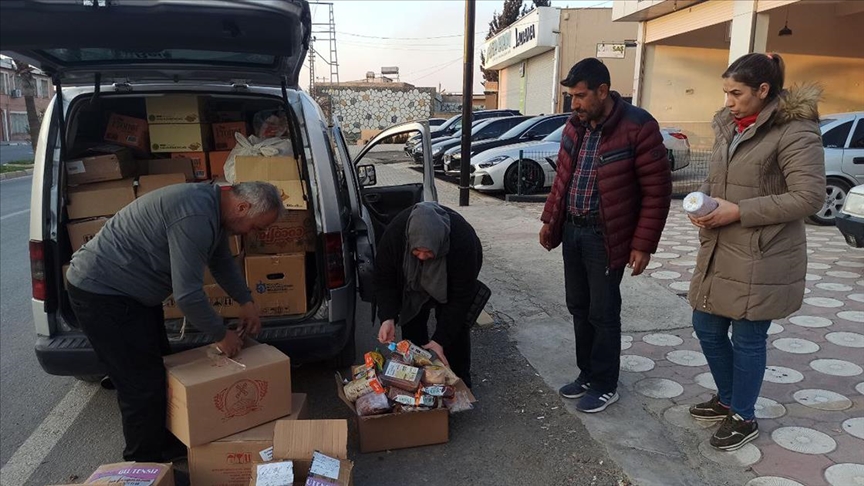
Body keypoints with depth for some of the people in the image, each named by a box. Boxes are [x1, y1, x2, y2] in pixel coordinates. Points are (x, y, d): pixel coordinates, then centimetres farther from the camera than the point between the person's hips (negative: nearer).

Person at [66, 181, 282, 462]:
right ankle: (146, 468, 15)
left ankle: (162, 444, 35)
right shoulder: (195, 216, -32)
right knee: (143, 386, -4)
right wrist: (221, 335, -16)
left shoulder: (213, 206, 1)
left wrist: (246, 303, 9)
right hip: (101, 292, -10)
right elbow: (188, 294, -31)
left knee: (159, 368, 18)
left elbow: (222, 262, 16)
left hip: (133, 290, 10)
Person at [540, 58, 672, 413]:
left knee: (603, 312, 3)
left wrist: (643, 244, -14)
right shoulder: (575, 126, 6)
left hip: (607, 236, -7)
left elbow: (657, 190, -13)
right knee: (578, 307, 15)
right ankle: (587, 374, 31)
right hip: (572, 230, 7)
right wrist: (549, 221, 14)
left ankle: (605, 386, 20)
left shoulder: (638, 126, -14)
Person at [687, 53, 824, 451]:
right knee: (707, 328, 15)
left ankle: (744, 418, 26)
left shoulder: (795, 130, -13)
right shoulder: (728, 126, 10)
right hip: (717, 253, 7)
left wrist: (738, 212, -20)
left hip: (761, 258, -7)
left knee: (746, 339, 5)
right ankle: (727, 399, 38)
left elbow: (809, 197, -18)